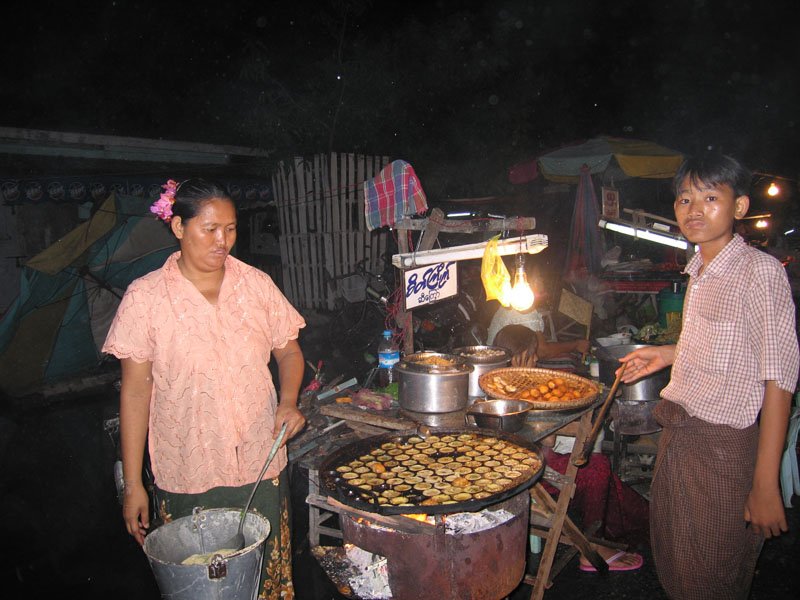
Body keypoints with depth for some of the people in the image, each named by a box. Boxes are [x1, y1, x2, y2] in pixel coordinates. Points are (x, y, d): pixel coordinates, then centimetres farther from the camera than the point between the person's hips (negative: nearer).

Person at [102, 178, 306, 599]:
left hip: (261, 466, 2)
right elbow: (135, 390, -3)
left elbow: (288, 351, 9)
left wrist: (288, 401, -11)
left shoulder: (256, 284, -1)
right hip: (187, 476, -1)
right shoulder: (146, 297, -7)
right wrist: (132, 483, -2)